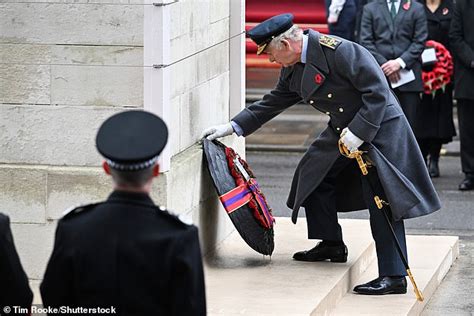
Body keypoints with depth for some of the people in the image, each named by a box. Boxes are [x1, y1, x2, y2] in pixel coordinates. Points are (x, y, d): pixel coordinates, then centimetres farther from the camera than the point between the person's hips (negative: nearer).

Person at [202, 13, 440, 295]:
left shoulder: (339, 51, -25)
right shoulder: (293, 70, 3)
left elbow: (378, 92, -25)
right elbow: (272, 103, 14)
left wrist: (358, 132, -26)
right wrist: (232, 127, 9)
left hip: (379, 125, -9)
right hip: (344, 130, 9)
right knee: (314, 176, 12)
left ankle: (394, 277, -9)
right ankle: (331, 245, 27)